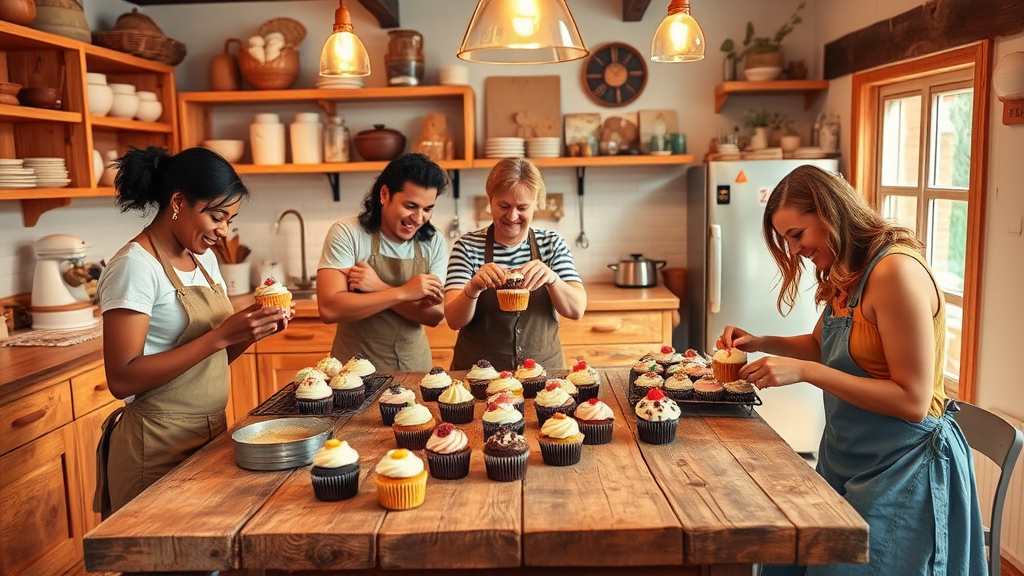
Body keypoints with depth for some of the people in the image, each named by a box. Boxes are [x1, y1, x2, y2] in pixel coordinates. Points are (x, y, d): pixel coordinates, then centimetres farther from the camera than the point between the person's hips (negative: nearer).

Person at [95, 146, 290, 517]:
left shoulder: (204, 258, 7)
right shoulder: (135, 267, -17)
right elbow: (122, 380, -21)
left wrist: (252, 330, -7)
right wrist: (221, 335, -26)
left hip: (211, 433, 8)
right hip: (159, 446, -7)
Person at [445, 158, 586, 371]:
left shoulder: (553, 244, 5)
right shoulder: (468, 247, 0)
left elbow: (577, 310, -4)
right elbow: (454, 320, -7)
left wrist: (551, 278, -22)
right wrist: (473, 289, -26)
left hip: (542, 368, 1)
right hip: (479, 372, 0)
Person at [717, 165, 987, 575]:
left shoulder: (896, 270, -23)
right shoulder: (846, 275, 6)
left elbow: (913, 401, -24)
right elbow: (822, 345, 22)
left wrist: (805, 372, -26)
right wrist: (761, 343, 4)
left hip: (901, 471, -9)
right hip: (847, 458, 9)